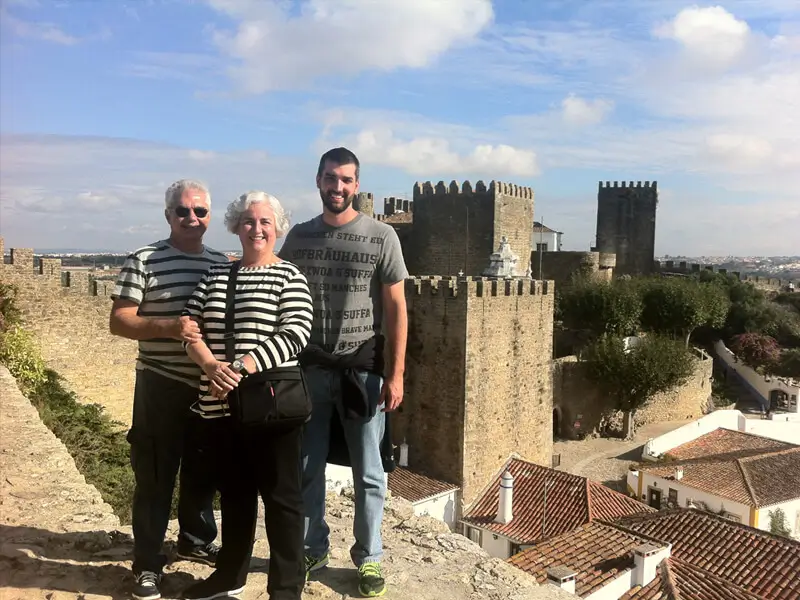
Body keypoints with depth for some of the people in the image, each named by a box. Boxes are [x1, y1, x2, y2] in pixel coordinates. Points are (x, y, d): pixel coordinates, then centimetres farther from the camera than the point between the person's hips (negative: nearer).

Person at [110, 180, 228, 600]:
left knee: (204, 471, 18)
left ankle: (196, 540, 39)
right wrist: (169, 326, -26)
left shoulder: (222, 263, 7)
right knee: (155, 478, 5)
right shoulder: (144, 261, -7)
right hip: (161, 387, -4)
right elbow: (118, 322, -10)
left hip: (213, 386, 5)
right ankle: (147, 565, 20)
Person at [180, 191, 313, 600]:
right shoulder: (215, 274, 12)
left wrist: (243, 367, -22)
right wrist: (211, 366, -13)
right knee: (233, 493, 18)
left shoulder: (289, 276, -2)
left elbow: (295, 333, -13)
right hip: (218, 406, 5)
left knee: (280, 496, 4)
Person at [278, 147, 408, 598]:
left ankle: (370, 557, 25)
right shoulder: (299, 237, 6)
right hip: (308, 369, 3)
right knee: (306, 468, 11)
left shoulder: (382, 237, -3)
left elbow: (396, 309, -3)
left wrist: (396, 374, -8)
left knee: (368, 473, 9)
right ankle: (314, 549, 29)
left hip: (363, 370, -2)